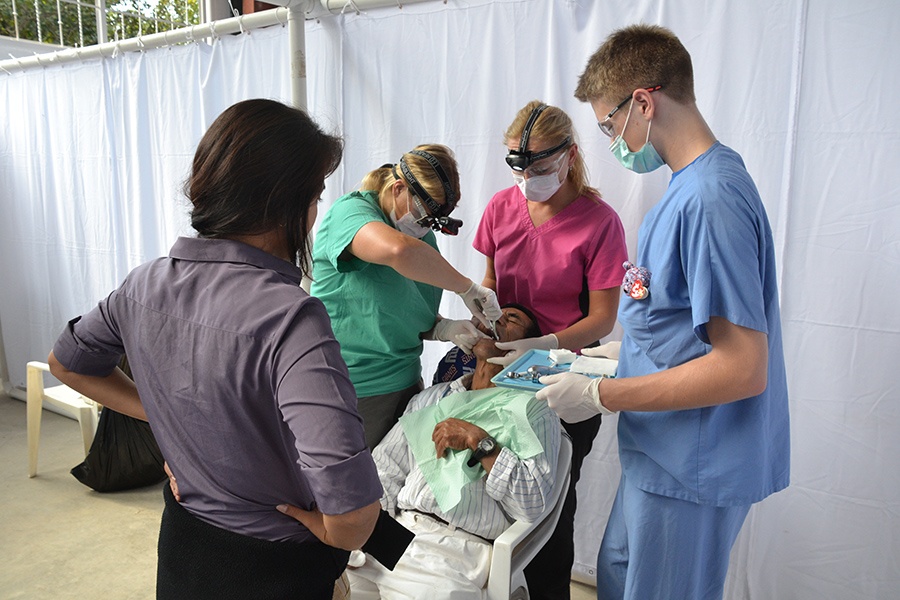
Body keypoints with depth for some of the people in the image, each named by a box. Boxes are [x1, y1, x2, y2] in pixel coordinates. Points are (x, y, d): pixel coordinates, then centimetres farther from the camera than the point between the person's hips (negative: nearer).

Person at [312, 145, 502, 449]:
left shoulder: (422, 232, 8)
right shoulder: (350, 211, -15)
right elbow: (400, 252, -38)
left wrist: (441, 327, -4)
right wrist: (467, 287, -28)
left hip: (406, 379, 7)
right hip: (354, 390, -7)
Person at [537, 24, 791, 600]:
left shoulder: (710, 198, -24)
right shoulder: (695, 184, 7)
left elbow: (742, 368, -27)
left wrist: (600, 395, -21)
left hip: (693, 469, -9)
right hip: (663, 454, 9)